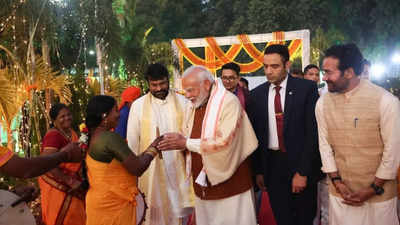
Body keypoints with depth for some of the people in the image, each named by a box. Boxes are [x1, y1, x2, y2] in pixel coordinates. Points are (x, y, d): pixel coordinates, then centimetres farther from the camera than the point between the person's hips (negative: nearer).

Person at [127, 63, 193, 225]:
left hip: (178, 165, 0)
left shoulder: (182, 102, 0)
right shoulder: (138, 105, -1)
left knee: (181, 208, 7)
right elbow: (132, 141, 4)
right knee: (155, 210, 8)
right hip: (151, 167, 0)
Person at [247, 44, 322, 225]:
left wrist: (303, 172, -13)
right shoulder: (256, 94, 3)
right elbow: (255, 134, 7)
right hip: (272, 164, 3)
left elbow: (313, 131, -10)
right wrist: (258, 170, 4)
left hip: (301, 164, -2)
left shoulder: (306, 88, -7)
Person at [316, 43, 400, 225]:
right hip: (340, 191, 3)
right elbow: (324, 144, 2)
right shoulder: (323, 103, -3)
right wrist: (337, 181, -4)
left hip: (378, 192, -3)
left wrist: (373, 189, -8)